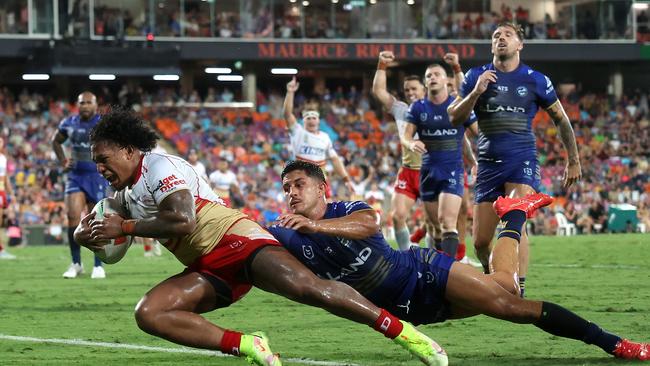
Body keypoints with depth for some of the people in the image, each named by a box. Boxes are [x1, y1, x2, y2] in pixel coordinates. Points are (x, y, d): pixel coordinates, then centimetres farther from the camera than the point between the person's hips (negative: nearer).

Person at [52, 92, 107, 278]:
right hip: (75, 176, 3)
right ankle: (75, 264, 2)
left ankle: (98, 266, 13)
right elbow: (56, 141, 23)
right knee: (73, 216, -11)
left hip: (97, 177, -3)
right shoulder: (69, 124, 4)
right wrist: (63, 161, 10)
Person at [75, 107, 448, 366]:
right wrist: (87, 234, 6)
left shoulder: (159, 166, -8)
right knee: (149, 314, -15)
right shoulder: (125, 193, 21)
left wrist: (125, 227, -15)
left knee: (306, 287, -32)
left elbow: (183, 220, -22)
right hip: (208, 270, 9)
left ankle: (403, 332, -24)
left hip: (234, 238, -9)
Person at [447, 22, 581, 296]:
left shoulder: (535, 80, 3)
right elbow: (454, 118, 2)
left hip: (523, 162, -2)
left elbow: (561, 120, 14)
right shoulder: (477, 77, 7)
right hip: (488, 164, 3)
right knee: (480, 241, 1)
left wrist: (573, 161, 16)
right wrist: (476, 92, -14)